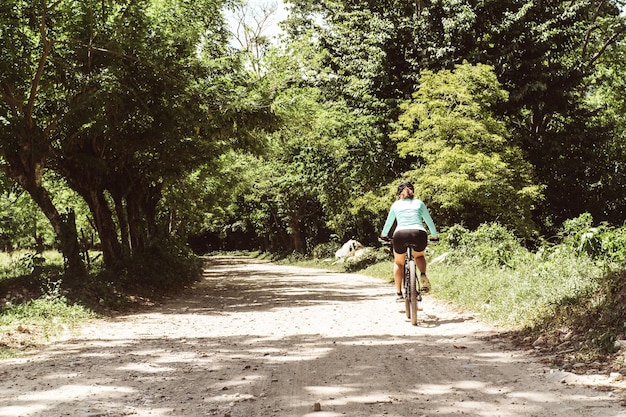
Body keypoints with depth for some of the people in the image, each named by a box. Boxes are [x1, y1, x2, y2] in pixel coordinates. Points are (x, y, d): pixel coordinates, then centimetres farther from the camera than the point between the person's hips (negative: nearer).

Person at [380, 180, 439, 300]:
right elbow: (429, 221, 26)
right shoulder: (419, 203, 21)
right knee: (419, 256, 32)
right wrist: (434, 236, 41)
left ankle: (399, 292, 15)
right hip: (419, 234, 0)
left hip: (400, 234, 0)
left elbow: (388, 222, 31)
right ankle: (423, 275, 3)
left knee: (398, 262, 25)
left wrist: (384, 235, 49)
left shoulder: (396, 204, 21)